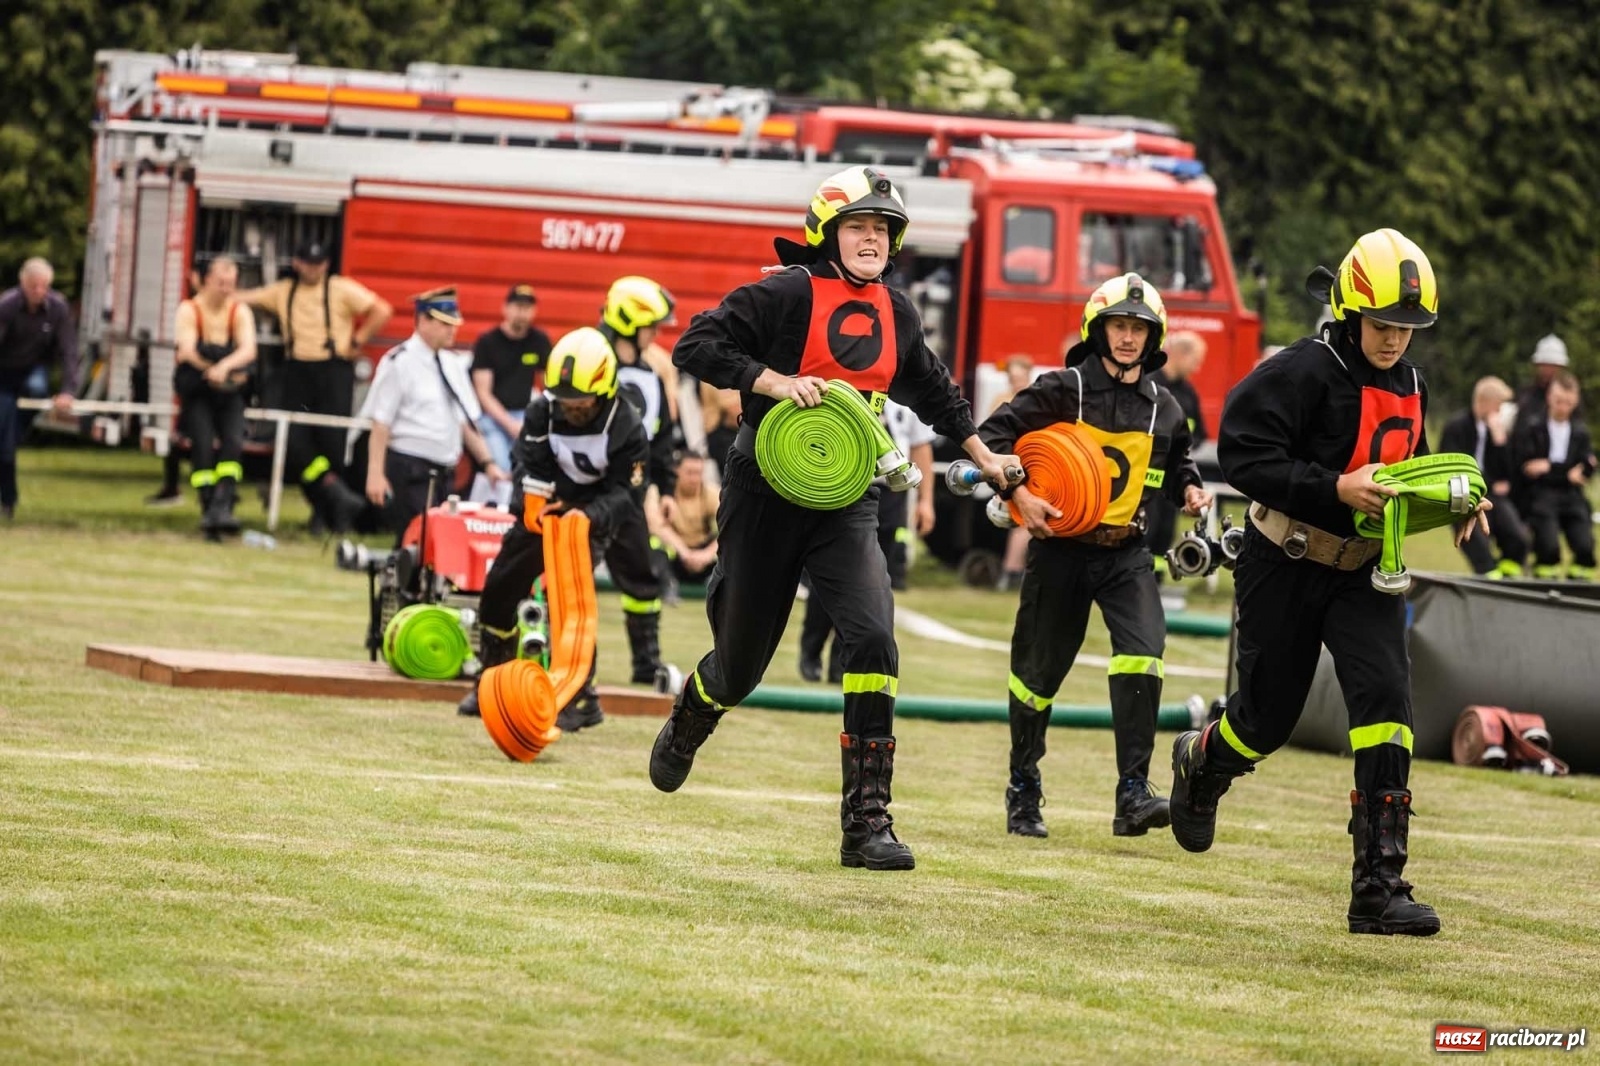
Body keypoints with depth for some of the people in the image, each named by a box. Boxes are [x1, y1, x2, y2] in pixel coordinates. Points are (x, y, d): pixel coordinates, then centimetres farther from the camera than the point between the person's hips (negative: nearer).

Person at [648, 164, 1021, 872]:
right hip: (765, 494, -4)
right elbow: (697, 346, -15)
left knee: (872, 639, -19)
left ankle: (867, 823, -18)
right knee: (741, 660, 7)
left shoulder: (895, 313, 8)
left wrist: (984, 457, 32)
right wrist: (777, 381, -24)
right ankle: (687, 725, 47)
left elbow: (932, 391, 27)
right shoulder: (790, 293, -10)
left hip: (844, 502, 4)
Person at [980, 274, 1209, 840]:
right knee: (1040, 669, 7)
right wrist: (1019, 495, -17)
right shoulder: (1062, 390, -5)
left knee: (1143, 652, -20)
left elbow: (1177, 459, 28)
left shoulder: (1163, 407, 8)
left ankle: (1133, 794, -23)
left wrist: (1189, 489, 7)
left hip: (1126, 554, 2)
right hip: (1061, 549, -2)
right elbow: (993, 434, -6)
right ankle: (1023, 789, 27)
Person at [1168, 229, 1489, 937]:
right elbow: (1245, 455, -23)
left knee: (1385, 696, -15)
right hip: (1286, 567, -4)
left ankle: (1379, 885, -16)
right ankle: (1201, 763, 48)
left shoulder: (1409, 386, 7)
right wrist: (1337, 489, -31)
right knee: (1269, 715, 8)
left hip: (1364, 571, 4)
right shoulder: (1301, 372, -16)